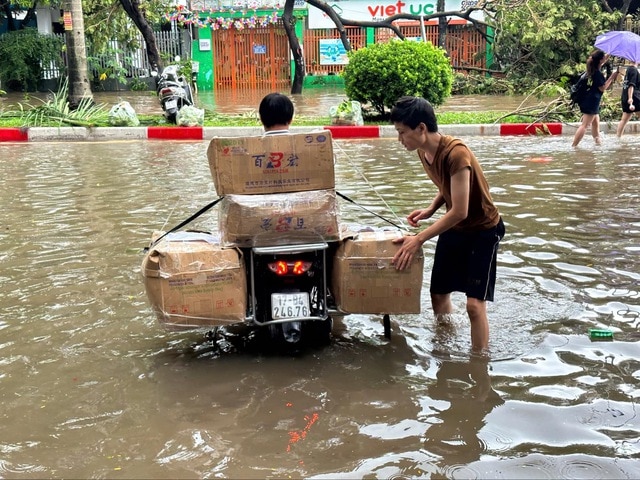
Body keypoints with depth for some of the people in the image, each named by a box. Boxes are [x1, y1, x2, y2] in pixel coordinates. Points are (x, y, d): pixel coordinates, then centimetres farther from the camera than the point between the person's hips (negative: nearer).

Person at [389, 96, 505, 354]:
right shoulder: (423, 151, -6)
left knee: (474, 303, -13)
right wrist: (430, 209, -8)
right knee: (438, 294, 13)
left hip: (482, 230, -8)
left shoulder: (456, 153, -32)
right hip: (453, 227, 8)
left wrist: (419, 239, -27)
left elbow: (459, 211, -31)